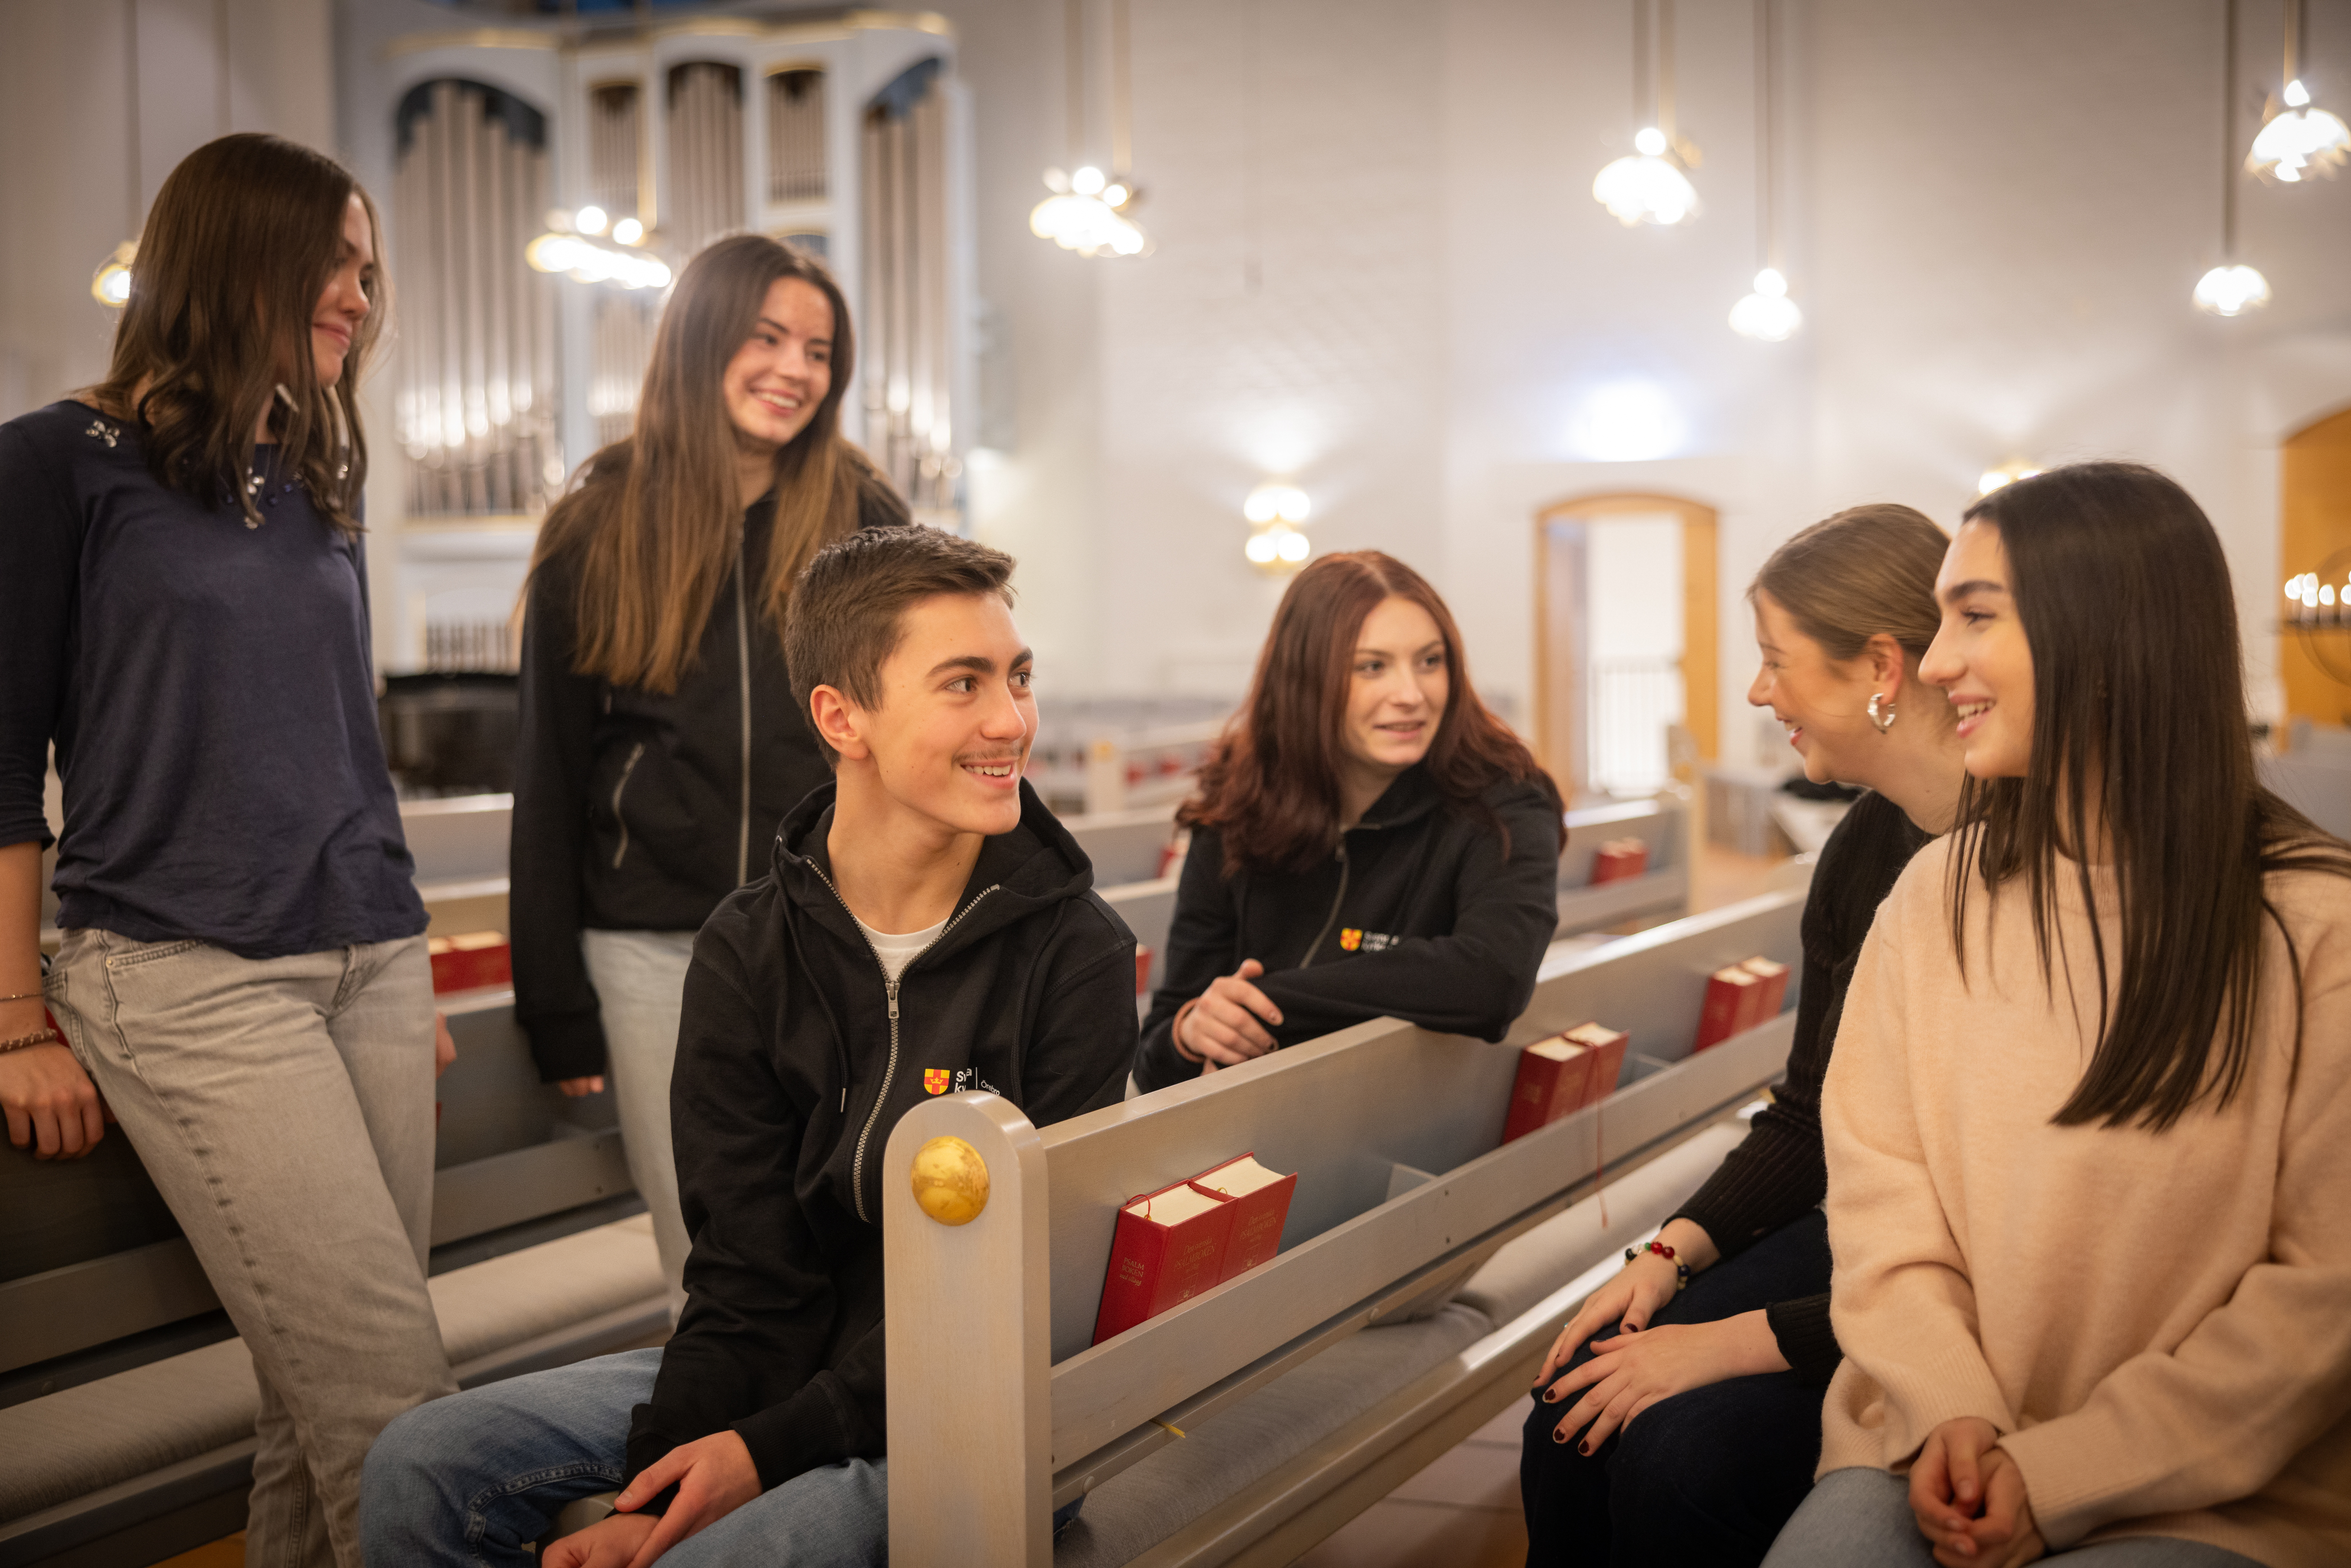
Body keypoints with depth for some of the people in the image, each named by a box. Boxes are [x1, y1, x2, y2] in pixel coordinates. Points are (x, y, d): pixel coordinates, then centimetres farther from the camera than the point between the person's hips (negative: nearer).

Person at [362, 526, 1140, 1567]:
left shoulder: (1077, 954, -12)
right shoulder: (747, 950, 0)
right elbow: (747, 1265, -2)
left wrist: (774, 1450, -18)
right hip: (789, 1363, 5)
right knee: (421, 1467, -4)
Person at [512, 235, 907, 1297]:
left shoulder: (866, 524, 4)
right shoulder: (596, 535, 4)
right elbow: (550, 780, 6)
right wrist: (559, 1008, 3)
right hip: (655, 950, 0)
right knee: (707, 1272, 5)